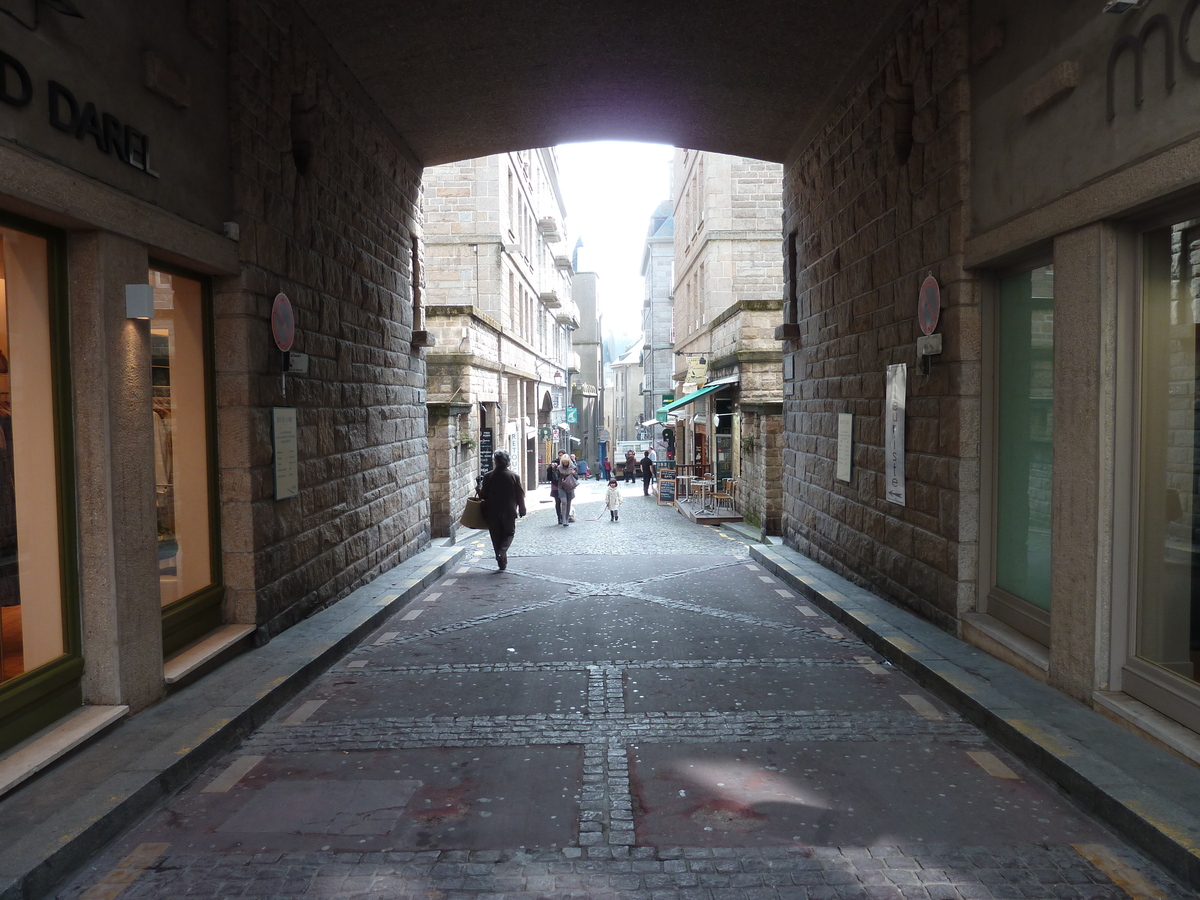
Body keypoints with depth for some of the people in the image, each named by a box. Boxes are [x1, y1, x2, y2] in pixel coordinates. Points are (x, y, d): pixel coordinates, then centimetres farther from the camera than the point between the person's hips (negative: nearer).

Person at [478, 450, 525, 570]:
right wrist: (522, 511, 10)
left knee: (496, 536, 11)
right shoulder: (514, 476, -6)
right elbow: (520, 496, -2)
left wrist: (479, 489, 20)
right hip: (509, 512, -1)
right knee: (509, 533, 15)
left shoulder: (488, 476, -7)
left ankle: (502, 562, 12)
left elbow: (483, 495, -2)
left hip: (492, 512, 1)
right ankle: (502, 552, -12)